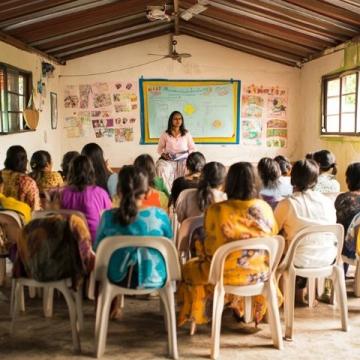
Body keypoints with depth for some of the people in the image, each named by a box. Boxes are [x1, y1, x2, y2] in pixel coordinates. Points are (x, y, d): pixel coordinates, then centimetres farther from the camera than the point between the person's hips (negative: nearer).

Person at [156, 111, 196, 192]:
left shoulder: (186, 134, 7)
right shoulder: (165, 135, 5)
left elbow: (192, 148, 11)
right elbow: (160, 148, 12)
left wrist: (188, 153, -10)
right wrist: (163, 154, -9)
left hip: (183, 159, 0)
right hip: (169, 160, 0)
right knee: (162, 169, -32)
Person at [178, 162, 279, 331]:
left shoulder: (215, 210, -20)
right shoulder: (265, 208, -10)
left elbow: (210, 244, -6)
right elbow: (273, 236, 5)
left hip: (226, 274, -3)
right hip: (259, 273, 3)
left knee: (189, 269, 25)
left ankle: (198, 315, 41)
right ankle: (245, 310, 52)